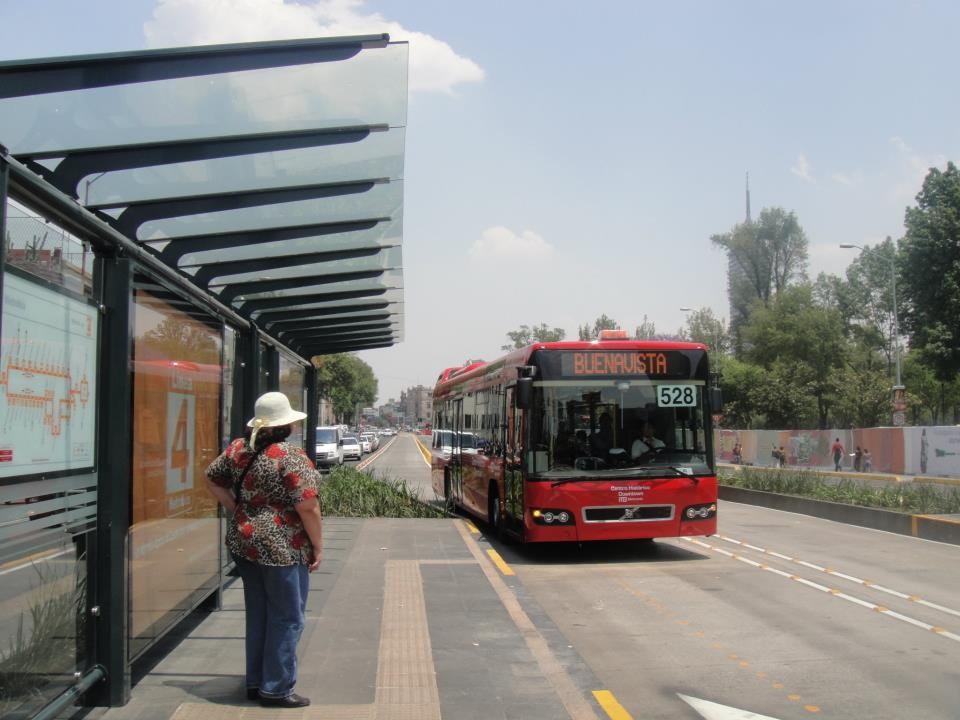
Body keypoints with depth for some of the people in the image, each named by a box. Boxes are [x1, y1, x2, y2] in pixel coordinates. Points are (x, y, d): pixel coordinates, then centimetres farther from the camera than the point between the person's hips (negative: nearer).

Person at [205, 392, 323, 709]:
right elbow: (307, 506, -19)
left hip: (243, 543, 8)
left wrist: (238, 511, 13)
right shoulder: (290, 456, -17)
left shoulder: (238, 448, 4)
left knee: (257, 614, 18)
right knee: (286, 618, 5)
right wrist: (318, 546, -8)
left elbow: (212, 478, 15)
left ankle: (255, 682, 28)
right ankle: (276, 689, 11)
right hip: (282, 549, -8)